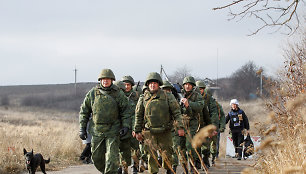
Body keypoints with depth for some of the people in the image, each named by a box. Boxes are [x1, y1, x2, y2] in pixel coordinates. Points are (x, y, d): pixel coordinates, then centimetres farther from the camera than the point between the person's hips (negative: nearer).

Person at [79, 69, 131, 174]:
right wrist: (82, 128, 4)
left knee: (112, 157, -10)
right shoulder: (92, 93, 4)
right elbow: (84, 111, 9)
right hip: (97, 131, 3)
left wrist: (126, 126, -7)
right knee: (96, 158, 9)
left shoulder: (118, 94, 0)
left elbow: (125, 111, 5)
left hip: (113, 131, -2)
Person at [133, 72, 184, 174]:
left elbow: (176, 112, 1)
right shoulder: (143, 98, 6)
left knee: (167, 153, 6)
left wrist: (180, 127, -7)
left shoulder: (168, 97, 2)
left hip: (165, 132, 0)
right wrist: (137, 131, 7)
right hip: (149, 132, 0)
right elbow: (138, 115, 10)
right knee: (151, 155, 0)